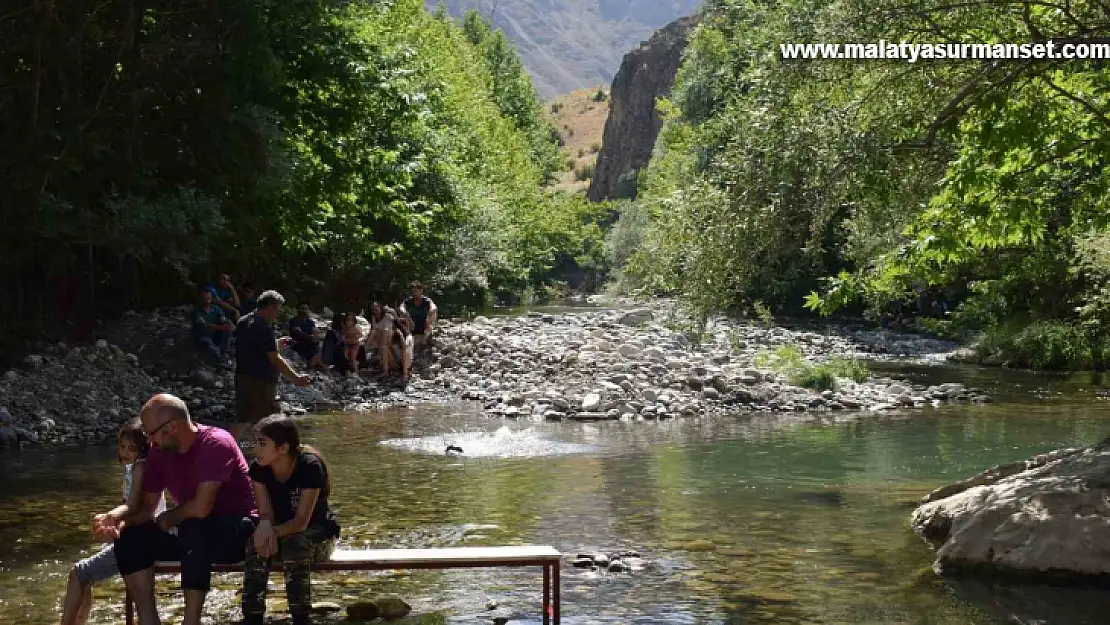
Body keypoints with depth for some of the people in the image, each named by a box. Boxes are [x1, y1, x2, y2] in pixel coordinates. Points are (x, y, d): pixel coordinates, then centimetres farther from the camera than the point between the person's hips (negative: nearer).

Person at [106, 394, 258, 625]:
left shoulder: (216, 443, -22)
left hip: (239, 531, -8)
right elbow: (147, 507, 5)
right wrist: (122, 521, -16)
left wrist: (168, 518, -9)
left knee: (194, 530, -37)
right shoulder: (159, 452, 1)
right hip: (194, 531, 8)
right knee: (131, 539, -9)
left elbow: (201, 507, -29)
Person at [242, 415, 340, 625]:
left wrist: (273, 532, -43)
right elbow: (265, 513, -11)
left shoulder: (309, 466, -25)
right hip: (281, 531, 4)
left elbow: (302, 521, -27)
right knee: (256, 544, -29)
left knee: (295, 544, -37)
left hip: (319, 531, -4)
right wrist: (265, 528, -36)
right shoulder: (258, 468, -10)